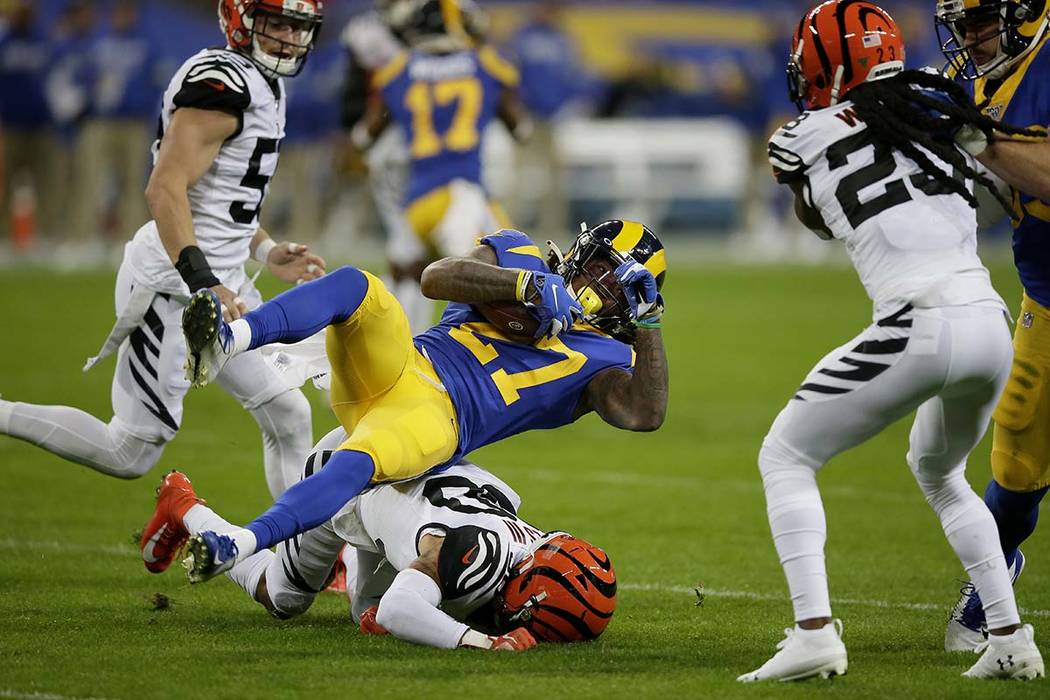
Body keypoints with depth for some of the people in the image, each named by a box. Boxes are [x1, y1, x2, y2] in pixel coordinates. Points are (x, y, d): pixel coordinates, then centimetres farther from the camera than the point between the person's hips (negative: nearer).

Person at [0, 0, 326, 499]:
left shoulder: (262, 85, 14)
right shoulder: (221, 83, -18)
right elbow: (165, 189, -27)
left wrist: (267, 253, 18)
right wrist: (205, 285, -32)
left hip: (218, 280, 10)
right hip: (171, 286, -10)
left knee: (288, 418, 7)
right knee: (130, 453, -3)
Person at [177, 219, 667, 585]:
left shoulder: (601, 360, 19)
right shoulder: (517, 254, 24)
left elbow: (644, 415, -3)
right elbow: (436, 278, 5)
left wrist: (647, 325, -2)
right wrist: (530, 285, -4)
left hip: (436, 418, -3)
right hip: (396, 364, 3)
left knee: (355, 464, -36)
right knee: (356, 286, -29)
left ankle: (237, 548, -49)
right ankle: (227, 343, -52)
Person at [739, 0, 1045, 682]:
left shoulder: (807, 138, 5)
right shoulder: (938, 115, 16)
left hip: (919, 331, -6)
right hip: (993, 326, 6)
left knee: (785, 457, 11)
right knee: (938, 472, 32)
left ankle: (814, 629, -5)